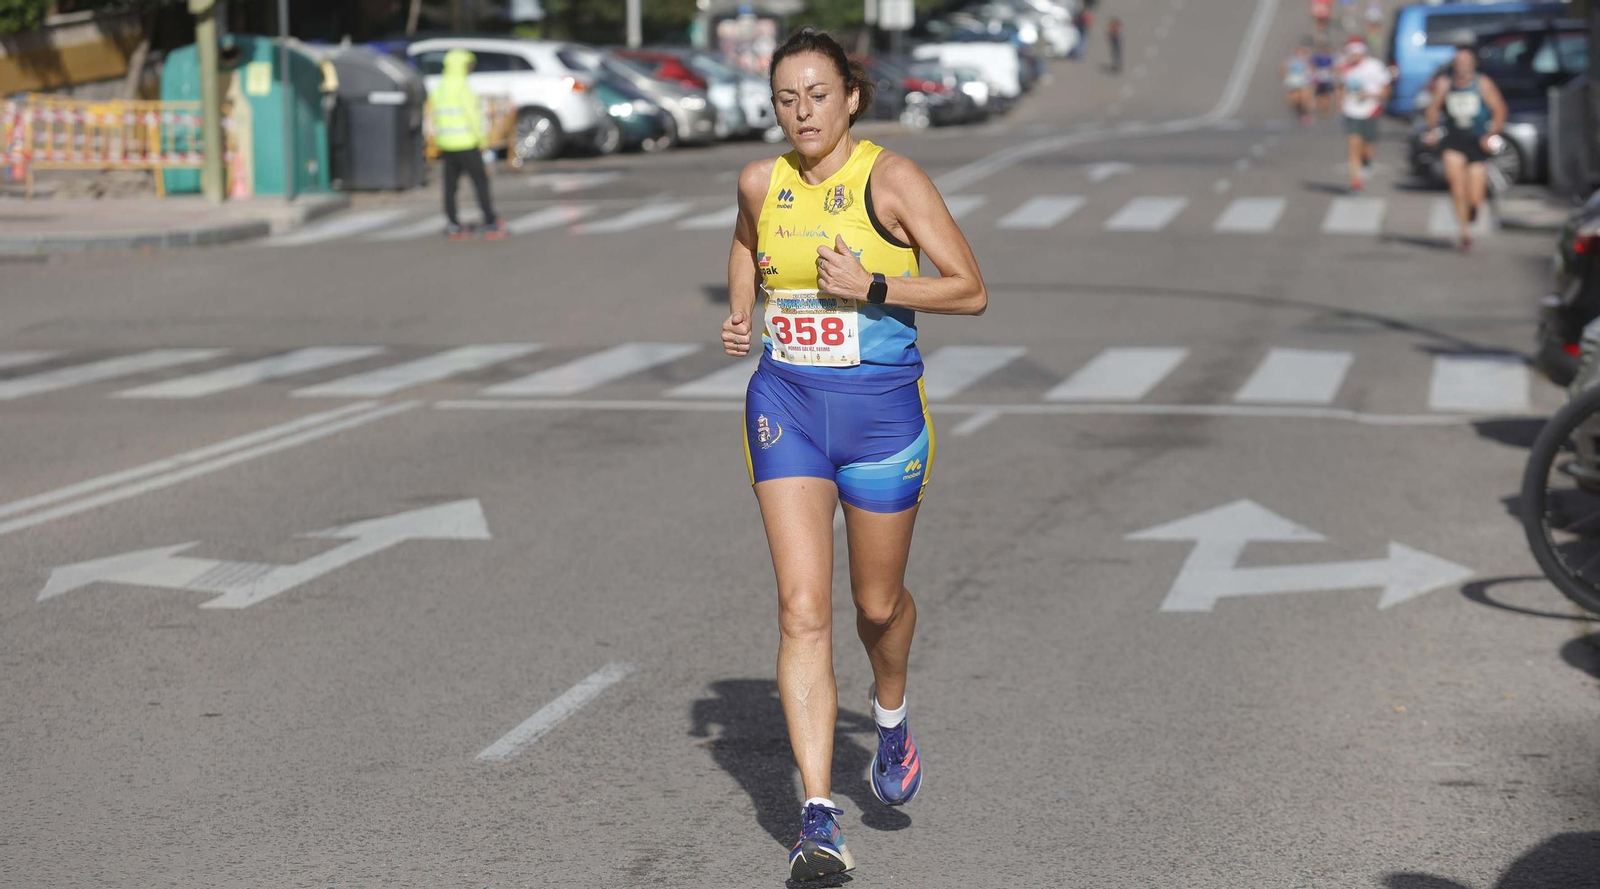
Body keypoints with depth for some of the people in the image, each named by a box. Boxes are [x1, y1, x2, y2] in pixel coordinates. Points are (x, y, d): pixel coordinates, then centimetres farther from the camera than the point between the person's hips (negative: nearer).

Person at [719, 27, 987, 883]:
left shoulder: (891, 178, -10)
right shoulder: (761, 182, 2)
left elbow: (970, 291, -10)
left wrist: (871, 287, -21)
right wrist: (738, 314, 9)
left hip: (881, 411, -2)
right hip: (785, 406, 2)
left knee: (878, 603, 14)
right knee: (803, 611, -9)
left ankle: (891, 715, 49)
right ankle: (818, 818, -12)